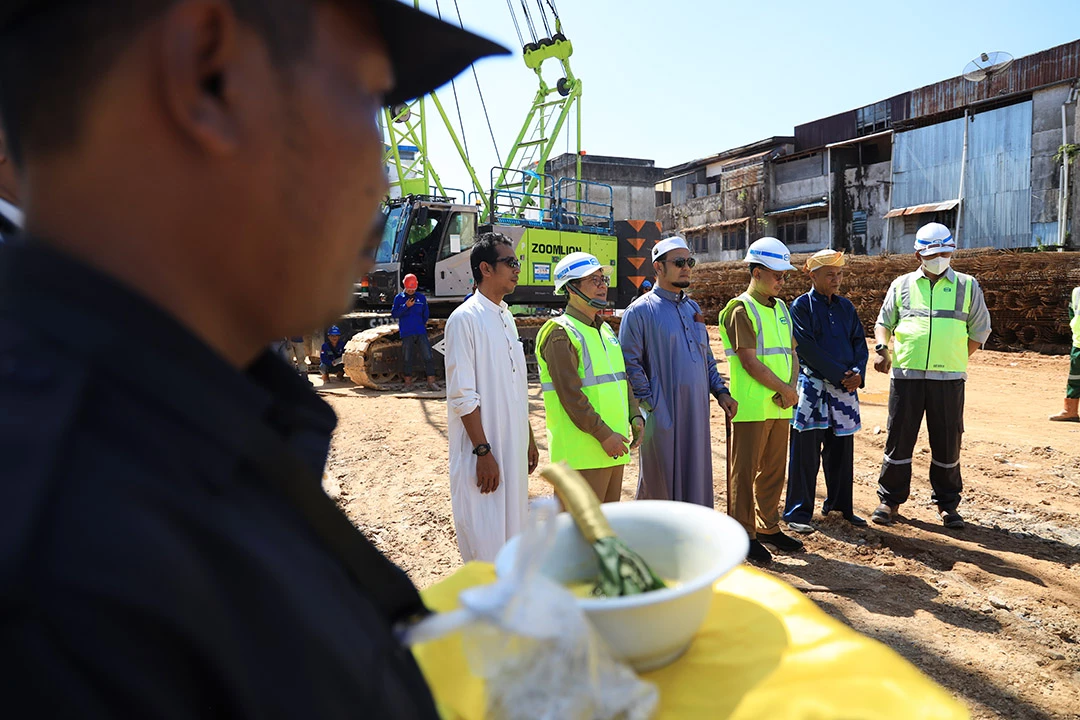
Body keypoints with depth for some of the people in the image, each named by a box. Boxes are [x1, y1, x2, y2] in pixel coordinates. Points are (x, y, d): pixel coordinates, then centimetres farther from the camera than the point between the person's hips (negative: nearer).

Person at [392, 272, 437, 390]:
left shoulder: (421, 297, 10)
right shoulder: (399, 298, 5)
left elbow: (426, 314, 17)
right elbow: (394, 314, -3)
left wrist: (422, 324, 9)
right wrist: (406, 306, -12)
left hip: (421, 332, 1)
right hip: (406, 334, -1)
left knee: (427, 356, -6)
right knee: (407, 358, 5)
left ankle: (431, 382, -3)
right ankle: (408, 382, 15)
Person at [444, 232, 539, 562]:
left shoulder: (506, 317, 12)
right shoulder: (465, 318, -13)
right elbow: (462, 396, -17)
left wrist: (529, 439, 17)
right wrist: (483, 452, -19)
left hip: (513, 448, 8)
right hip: (484, 452, -8)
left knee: (512, 528, 17)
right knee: (485, 544, -1)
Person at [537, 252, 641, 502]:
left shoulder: (605, 330, 16)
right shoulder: (560, 334, -13)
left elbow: (622, 377, 20)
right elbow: (571, 394, -20)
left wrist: (635, 416, 5)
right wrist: (603, 434, -20)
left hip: (613, 448, 9)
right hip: (582, 451, -9)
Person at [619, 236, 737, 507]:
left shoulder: (692, 308, 16)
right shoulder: (641, 310, -7)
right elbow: (630, 363, -11)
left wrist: (720, 392, 11)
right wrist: (649, 404, -15)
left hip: (697, 413, 7)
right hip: (663, 414, -7)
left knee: (696, 476, 13)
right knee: (660, 483, 3)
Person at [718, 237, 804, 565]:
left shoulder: (781, 308, 16)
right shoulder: (741, 309, -9)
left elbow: (791, 353, 15)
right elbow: (749, 361, -15)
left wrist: (791, 387, -3)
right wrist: (784, 389, -9)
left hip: (780, 406, 8)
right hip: (752, 407, -7)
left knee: (774, 470, 15)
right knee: (745, 473, 1)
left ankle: (768, 528, 28)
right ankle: (744, 535, 11)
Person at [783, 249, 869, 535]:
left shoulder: (846, 306, 14)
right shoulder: (801, 306, -4)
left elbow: (859, 341, 10)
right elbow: (807, 349, -12)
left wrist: (857, 372, -8)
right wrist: (840, 375, -15)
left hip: (845, 387, 6)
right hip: (813, 385, -5)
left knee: (841, 450, 12)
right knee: (806, 453, -2)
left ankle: (841, 505, 26)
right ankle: (798, 513, 7)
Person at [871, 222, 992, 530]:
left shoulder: (967, 286, 9)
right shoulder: (902, 285, 10)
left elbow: (980, 330, 13)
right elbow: (884, 322, 13)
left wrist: (955, 360, 4)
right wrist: (882, 348, -6)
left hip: (949, 378, 0)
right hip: (906, 375, 0)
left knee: (948, 443, 6)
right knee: (899, 438, 4)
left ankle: (947, 504, 22)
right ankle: (890, 500, 15)